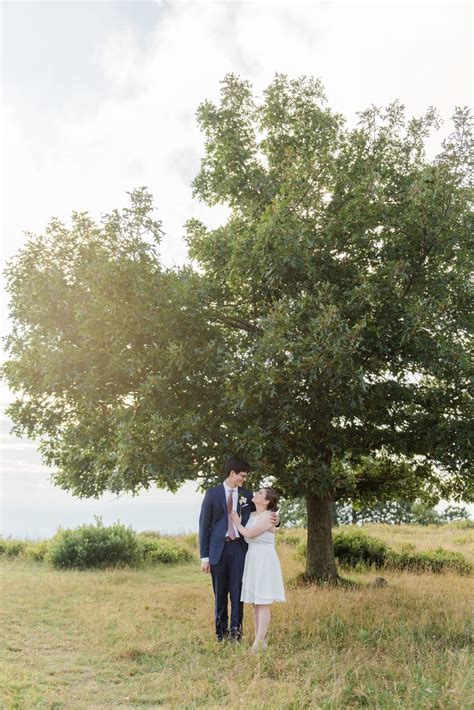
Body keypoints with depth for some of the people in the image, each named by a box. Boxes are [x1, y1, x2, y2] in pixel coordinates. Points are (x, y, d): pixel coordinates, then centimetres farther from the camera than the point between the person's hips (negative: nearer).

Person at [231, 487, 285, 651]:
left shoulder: (268, 517, -13)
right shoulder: (251, 515, 11)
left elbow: (249, 534, -15)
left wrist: (237, 521, -1)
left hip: (265, 561, -9)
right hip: (252, 560, 9)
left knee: (263, 603, -6)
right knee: (255, 603, 9)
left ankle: (258, 643, -6)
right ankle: (260, 641, 14)